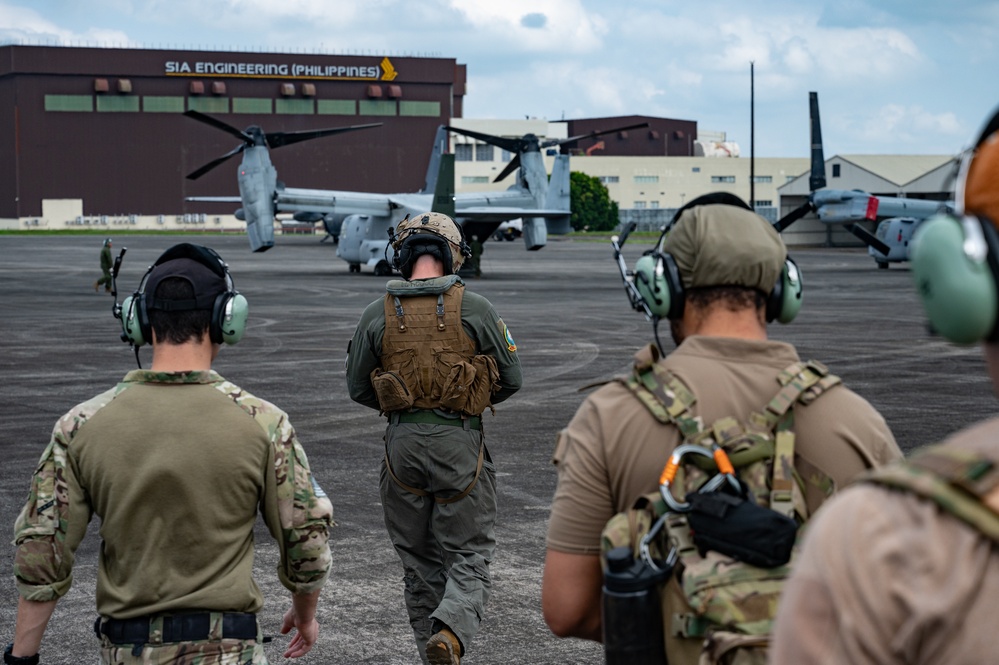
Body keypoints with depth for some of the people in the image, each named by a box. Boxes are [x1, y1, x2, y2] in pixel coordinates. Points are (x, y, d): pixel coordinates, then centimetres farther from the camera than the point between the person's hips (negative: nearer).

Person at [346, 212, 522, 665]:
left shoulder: (377, 314, 0)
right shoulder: (475, 309, -5)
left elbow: (358, 387, 7)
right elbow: (510, 378, 2)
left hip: (402, 442, 2)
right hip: (460, 443, -2)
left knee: (418, 560, 14)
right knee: (468, 555, 5)